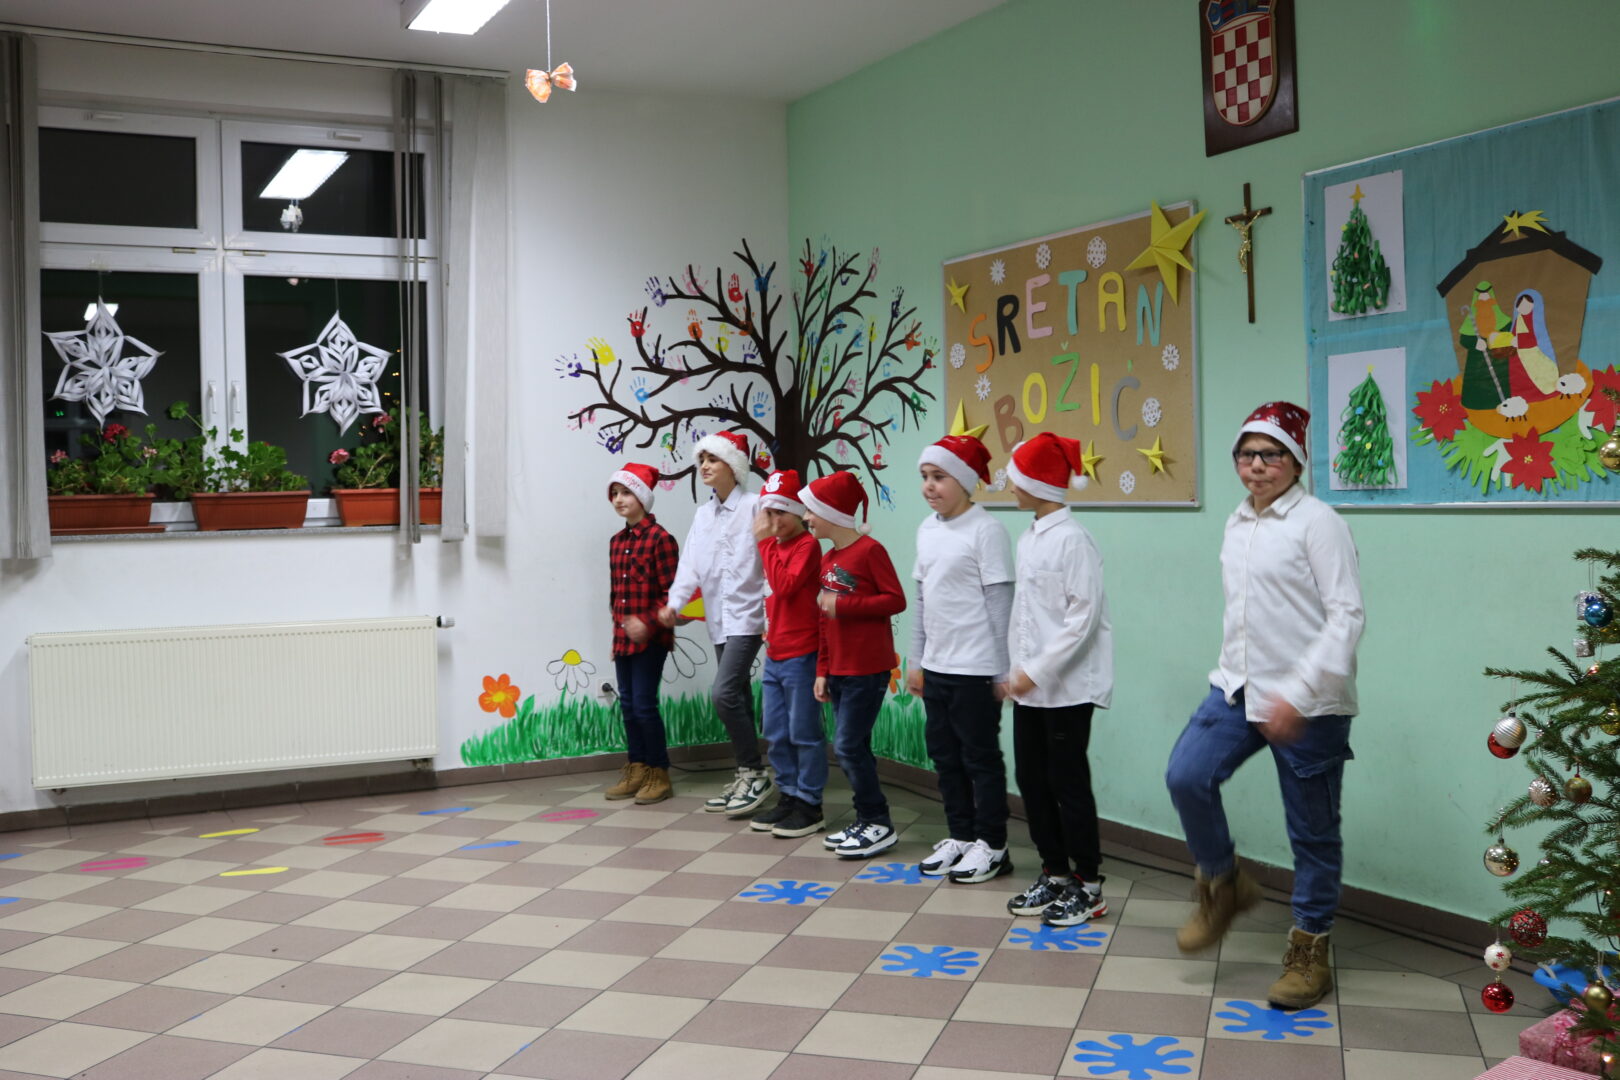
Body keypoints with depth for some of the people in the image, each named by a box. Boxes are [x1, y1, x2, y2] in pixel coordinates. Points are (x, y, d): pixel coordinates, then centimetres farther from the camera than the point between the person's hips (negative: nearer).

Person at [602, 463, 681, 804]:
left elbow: (671, 592, -14)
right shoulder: (616, 541, 11)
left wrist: (647, 622, -22)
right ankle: (636, 770, 20)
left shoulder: (659, 538, -11)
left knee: (644, 705, -5)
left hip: (650, 638, -7)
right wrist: (618, 629, 13)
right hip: (623, 639, 7)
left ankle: (658, 774, 7)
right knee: (628, 705, 10)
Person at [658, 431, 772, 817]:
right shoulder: (703, 514, 13)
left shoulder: (754, 507, -8)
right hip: (718, 618, 7)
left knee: (725, 693, -17)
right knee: (737, 697, 10)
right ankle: (745, 777, 17)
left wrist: (772, 614, -19)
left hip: (746, 615, -7)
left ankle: (754, 773, -4)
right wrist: (674, 602, -8)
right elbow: (691, 563, 7)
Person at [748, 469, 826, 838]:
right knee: (776, 735, 13)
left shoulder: (807, 545, -11)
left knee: (804, 734, -1)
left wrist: (765, 542, -20)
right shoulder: (775, 546, 13)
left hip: (800, 656, -9)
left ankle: (809, 805, 7)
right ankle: (788, 797, 24)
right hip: (774, 654, 9)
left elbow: (785, 586, -24)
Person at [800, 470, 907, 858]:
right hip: (838, 669, 8)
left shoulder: (869, 550, -11)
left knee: (848, 745, -9)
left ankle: (879, 824, 2)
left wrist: (844, 604, -19)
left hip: (867, 669, -8)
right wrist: (822, 671, 14)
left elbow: (896, 600, -16)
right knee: (854, 747, 11)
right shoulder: (827, 559, 13)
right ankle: (866, 823, 19)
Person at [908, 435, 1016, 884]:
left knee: (980, 757, 2)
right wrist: (917, 661, 14)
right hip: (936, 666, 7)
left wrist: (1003, 671, -13)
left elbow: (1000, 603, -13)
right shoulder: (927, 529, 9)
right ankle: (960, 836, 26)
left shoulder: (986, 530, -12)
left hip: (975, 668, -7)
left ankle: (991, 846, 13)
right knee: (944, 754, 14)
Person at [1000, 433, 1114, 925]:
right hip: (1031, 683, 8)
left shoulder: (1072, 539, -15)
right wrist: (1017, 670, 11)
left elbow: (1084, 615, -19)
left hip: (1067, 685, -8)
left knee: (1068, 783, -1)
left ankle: (1088, 887, 12)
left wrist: (1037, 670, -19)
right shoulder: (1029, 539, 10)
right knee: (1031, 779, 12)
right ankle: (1055, 875, 26)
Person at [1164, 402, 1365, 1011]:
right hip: (1239, 688, 6)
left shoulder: (1317, 522, -11)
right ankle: (1223, 886, 12)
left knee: (1313, 831, 4)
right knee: (1187, 777, -13)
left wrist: (1298, 693, -22)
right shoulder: (1237, 525, 11)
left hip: (1308, 705, -6)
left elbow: (1346, 616, -16)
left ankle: (1309, 951, 21)